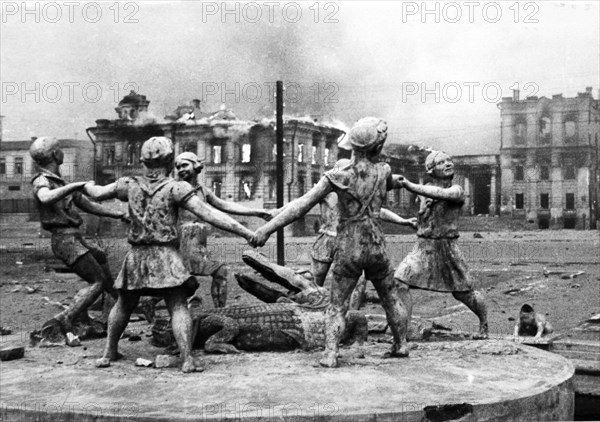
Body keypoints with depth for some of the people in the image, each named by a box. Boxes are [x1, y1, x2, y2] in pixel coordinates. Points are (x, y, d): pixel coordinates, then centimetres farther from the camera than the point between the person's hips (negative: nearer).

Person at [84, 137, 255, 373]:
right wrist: (246, 233, -17)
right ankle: (187, 359, -17)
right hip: (166, 256, -4)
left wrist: (86, 185, 43)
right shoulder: (175, 188, -9)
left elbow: (98, 193, 18)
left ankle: (109, 354, 28)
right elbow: (209, 215, -16)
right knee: (179, 307, -6)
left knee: (124, 305, 20)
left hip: (136, 256, 5)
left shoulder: (130, 185, 4)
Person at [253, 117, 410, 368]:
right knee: (391, 298, 22)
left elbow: (302, 205, -16)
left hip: (348, 248, -2)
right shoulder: (384, 171, -4)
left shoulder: (338, 176, -11)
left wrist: (268, 228, -15)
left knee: (337, 306, 7)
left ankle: (330, 354, -5)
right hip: (376, 246, 2)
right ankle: (401, 345, 31)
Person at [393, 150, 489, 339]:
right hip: (423, 247, 4)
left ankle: (484, 325, 35)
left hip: (447, 248, -4)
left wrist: (408, 185, -41)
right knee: (400, 284, -12)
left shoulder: (456, 191, -11)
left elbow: (439, 193, -33)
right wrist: (425, 205, -6)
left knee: (465, 293, 8)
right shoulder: (425, 191, 6)